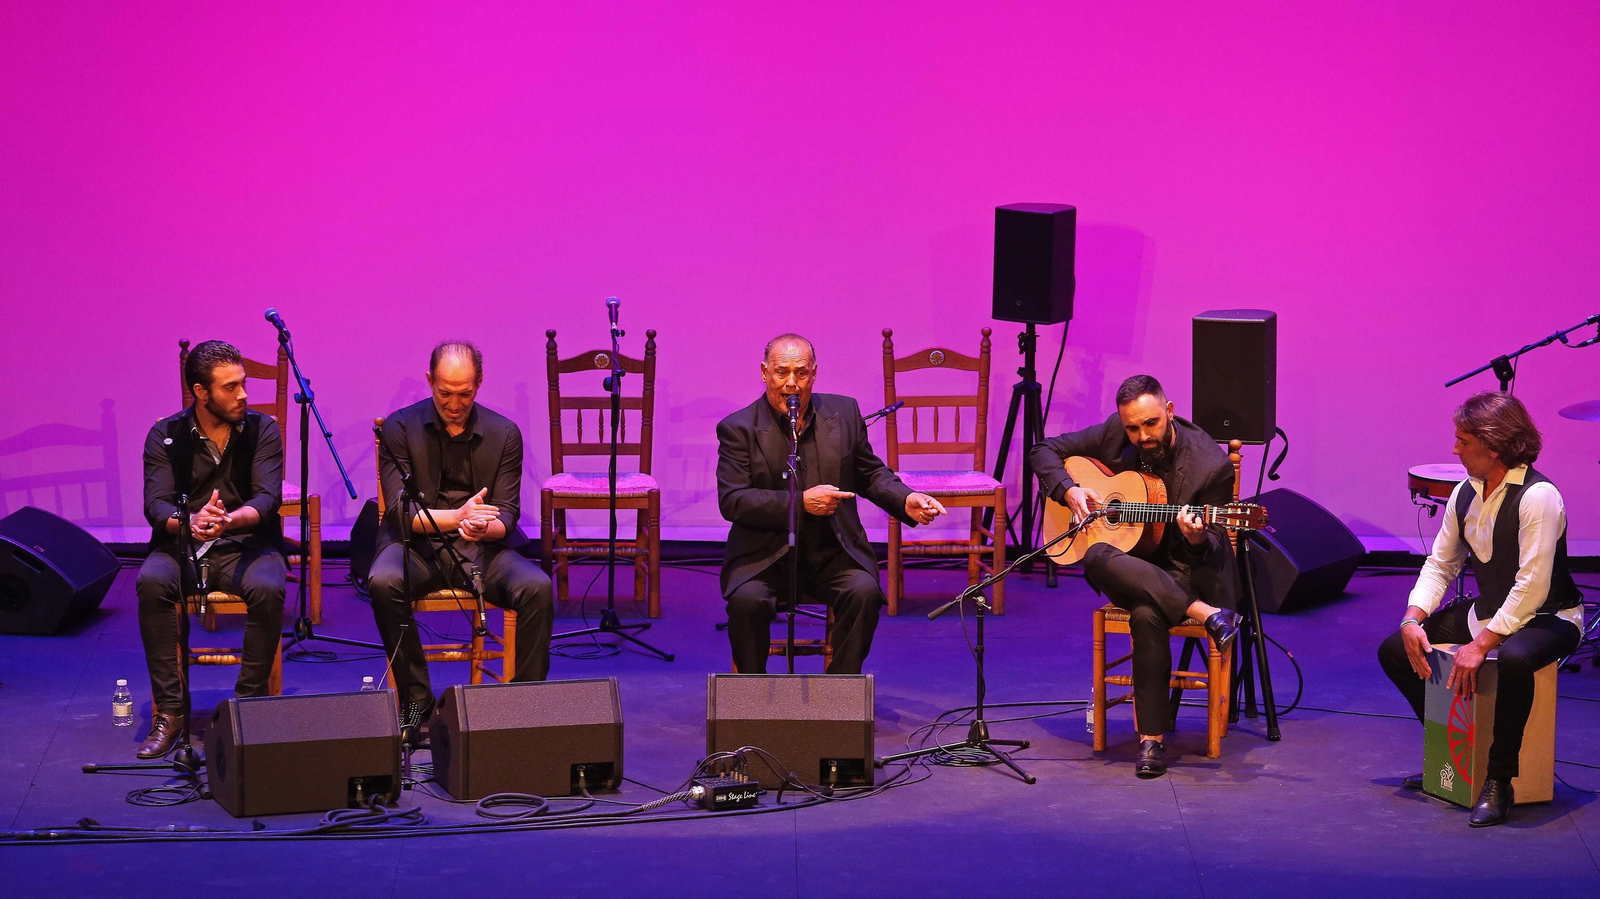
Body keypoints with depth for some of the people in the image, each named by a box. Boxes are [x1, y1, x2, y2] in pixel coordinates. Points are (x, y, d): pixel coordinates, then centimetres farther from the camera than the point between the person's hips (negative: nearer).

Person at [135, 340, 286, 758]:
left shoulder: (261, 429, 1)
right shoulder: (166, 435, 1)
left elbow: (268, 498, -11)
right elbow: (156, 504, -10)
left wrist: (229, 520, -34)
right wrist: (191, 522, -35)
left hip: (245, 544, 0)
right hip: (182, 546, 1)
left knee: (268, 589, -34)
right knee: (151, 582, -32)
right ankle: (170, 711, -26)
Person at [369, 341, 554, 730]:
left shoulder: (504, 433, 4)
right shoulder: (400, 428, -1)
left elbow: (506, 516, 0)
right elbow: (401, 511, -9)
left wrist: (483, 527, -26)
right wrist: (456, 517, -28)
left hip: (482, 547, 1)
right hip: (417, 544, -1)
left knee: (537, 587, -28)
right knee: (384, 582, -34)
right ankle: (416, 701, -20)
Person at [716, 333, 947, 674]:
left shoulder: (844, 413, 8)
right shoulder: (738, 429, -3)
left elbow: (871, 474, 17)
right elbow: (732, 501, -12)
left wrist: (906, 501, -4)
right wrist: (799, 502, -21)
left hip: (833, 553, 2)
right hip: (765, 556, -2)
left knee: (865, 593, -27)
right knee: (747, 600, -31)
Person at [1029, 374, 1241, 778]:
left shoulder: (1211, 464, -12)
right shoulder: (1113, 435, -1)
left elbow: (1214, 549, -6)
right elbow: (1044, 450, 11)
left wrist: (1198, 539, -32)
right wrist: (1069, 491, -9)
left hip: (1185, 571, -4)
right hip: (1127, 570, 4)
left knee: (1147, 614, -39)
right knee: (1096, 558, -35)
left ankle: (1152, 738, -30)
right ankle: (1207, 614, -36)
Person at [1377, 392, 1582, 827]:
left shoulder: (1538, 496, -24)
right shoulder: (1465, 495, 1)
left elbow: (1532, 586, -29)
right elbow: (1440, 564, 8)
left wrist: (1481, 644, -31)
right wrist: (1413, 618, -9)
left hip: (1546, 618, -8)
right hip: (1487, 612, 8)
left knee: (1513, 660, -41)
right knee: (1395, 650, 2)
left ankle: (1498, 781, -25)